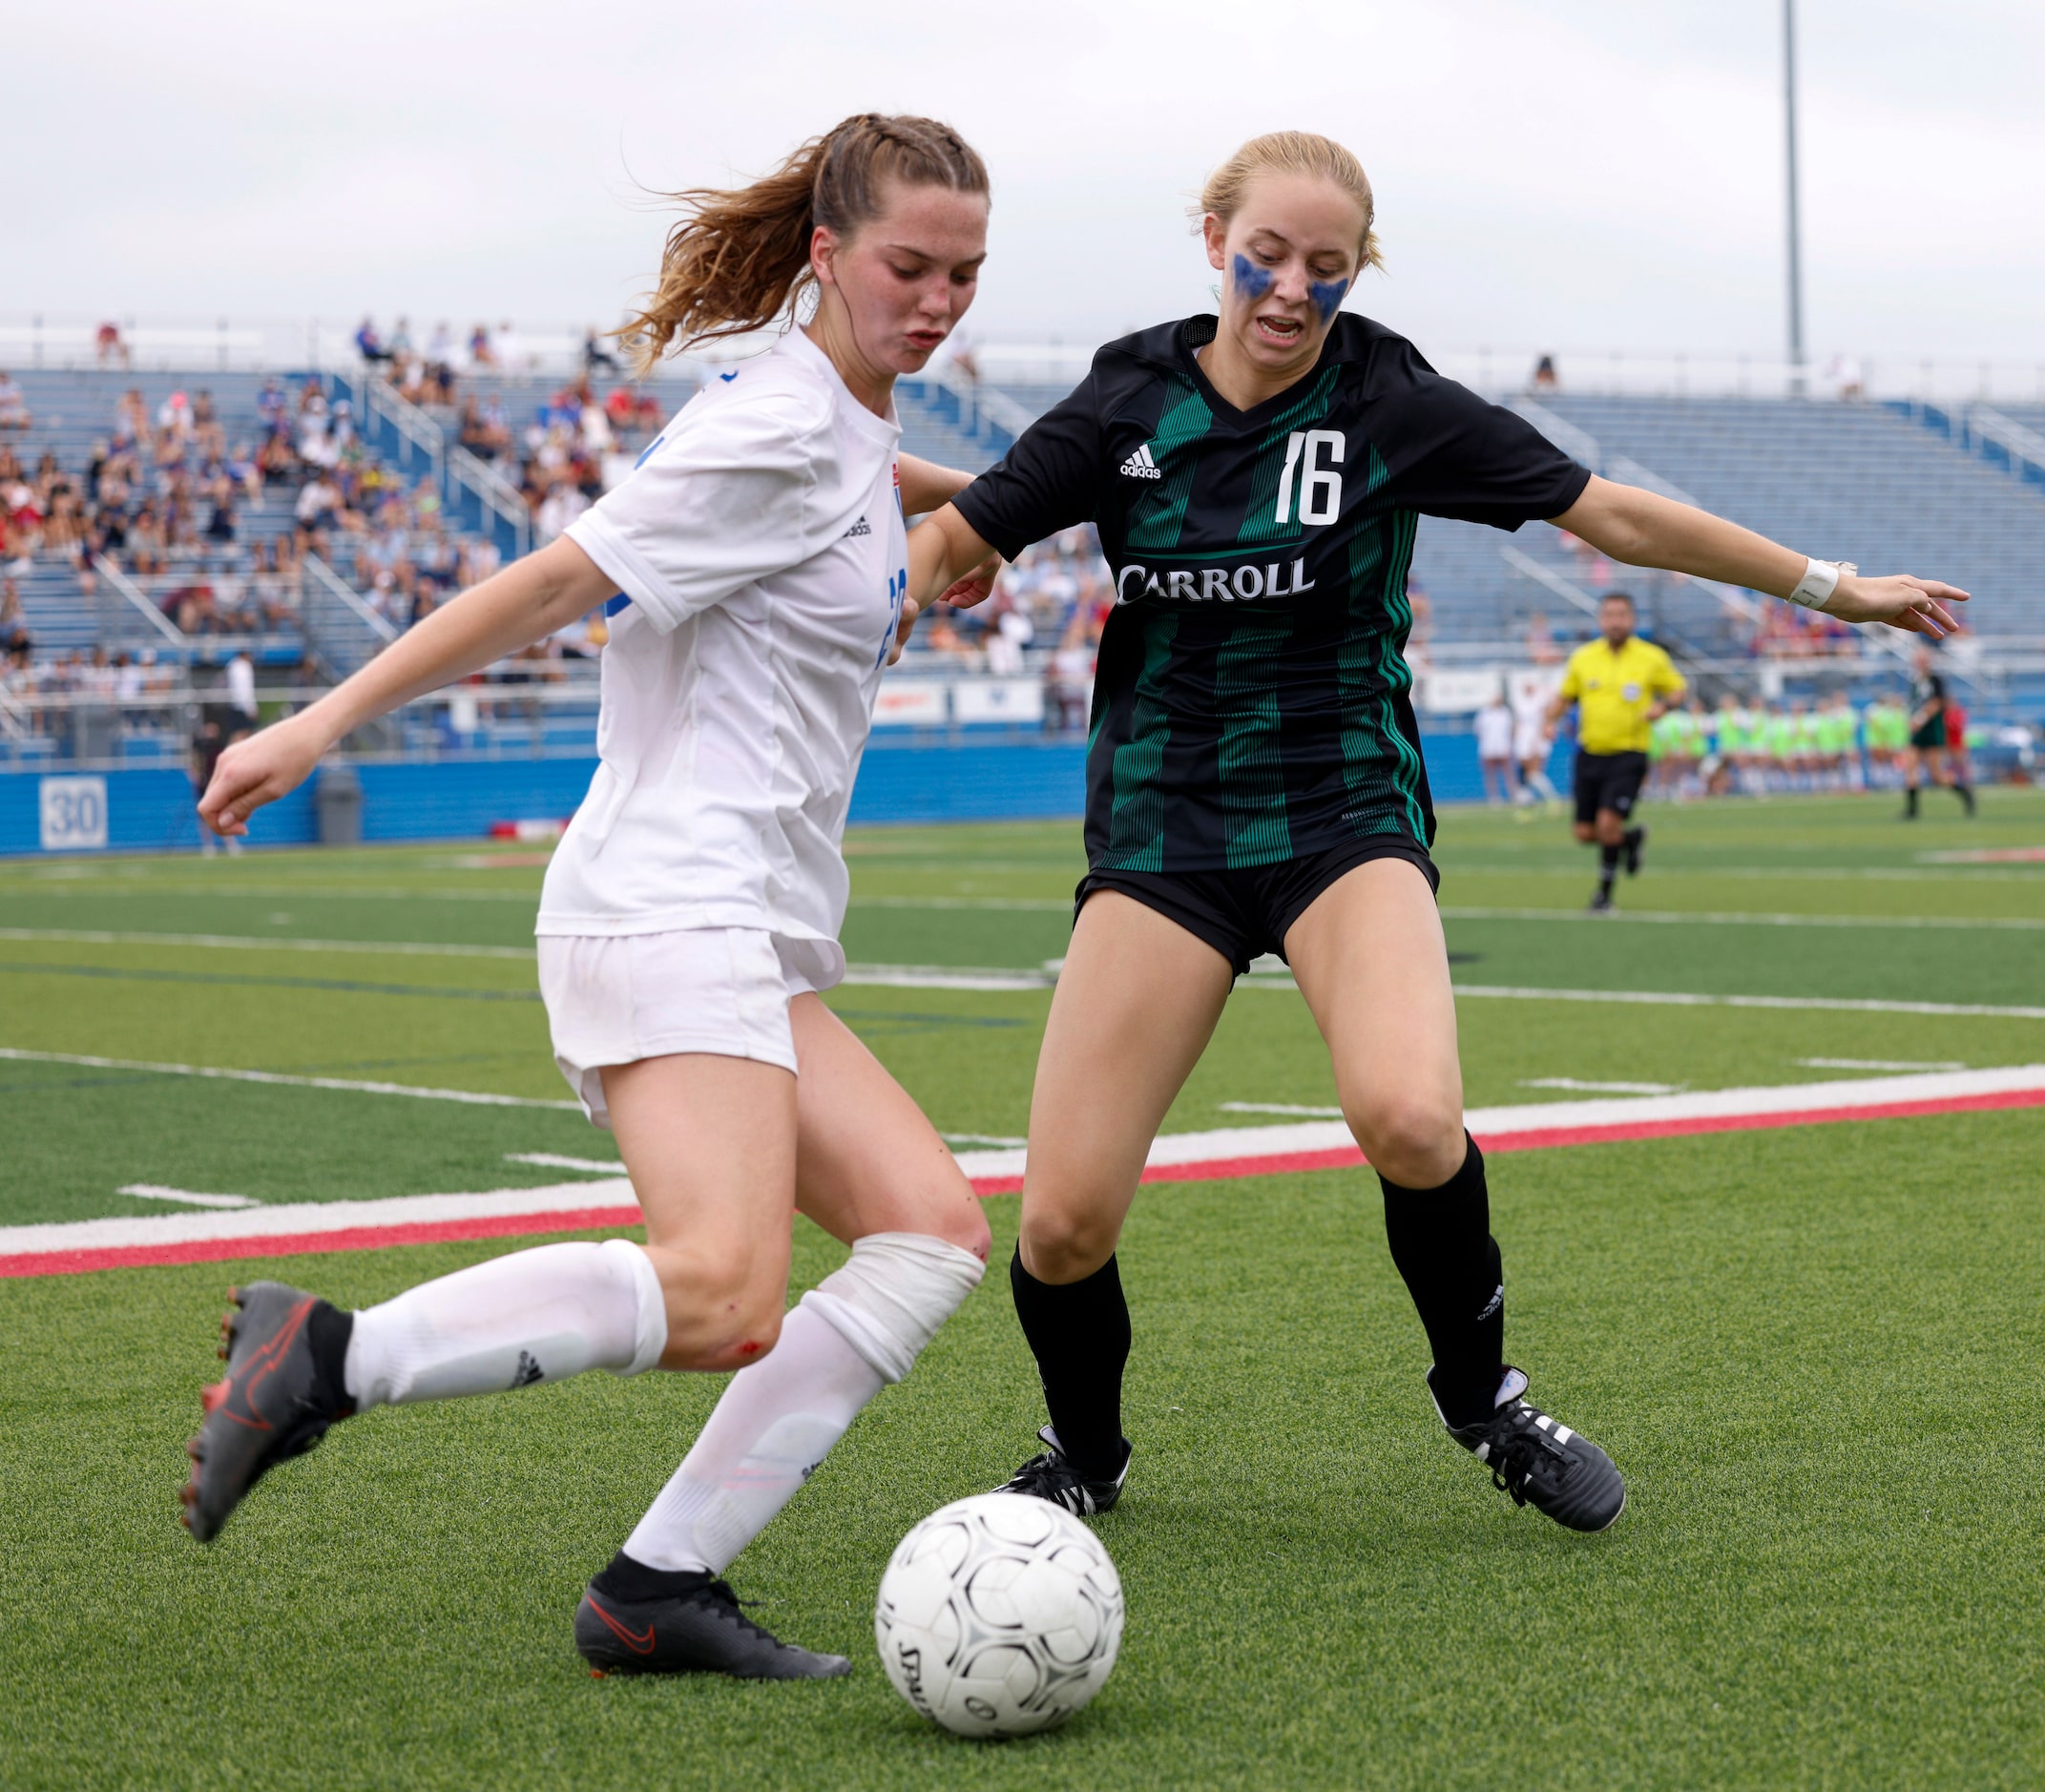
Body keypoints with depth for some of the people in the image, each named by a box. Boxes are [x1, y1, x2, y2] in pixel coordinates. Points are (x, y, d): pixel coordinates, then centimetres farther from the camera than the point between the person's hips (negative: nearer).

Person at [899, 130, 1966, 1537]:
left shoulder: (1390, 403, -4)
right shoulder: (1129, 404, -1)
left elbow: (1616, 517, 2)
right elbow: (951, 548, 7)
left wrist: (1832, 587, 6)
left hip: (1347, 810, -1)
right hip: (1162, 826, 1)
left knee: (1409, 1118, -31)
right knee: (1064, 1219, -11)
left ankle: (1482, 1394, -1)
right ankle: (1084, 1451, 21)